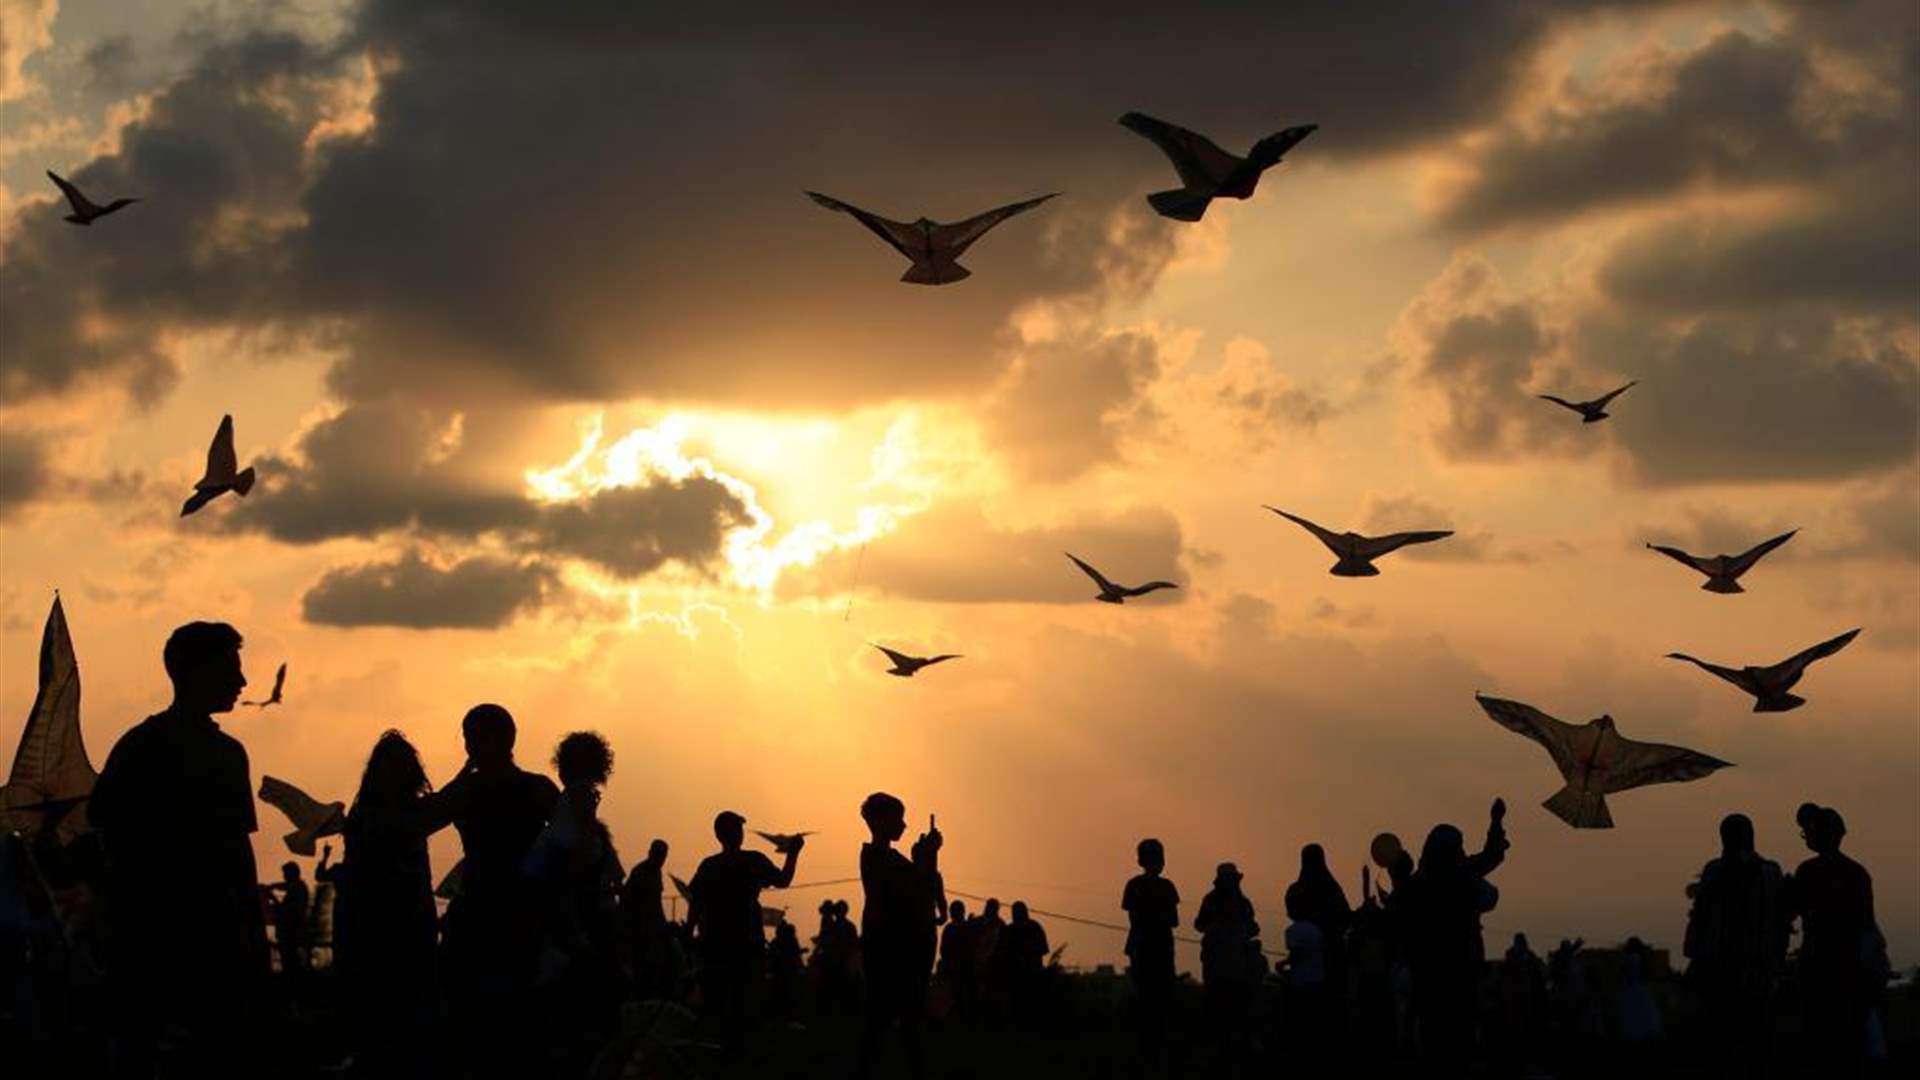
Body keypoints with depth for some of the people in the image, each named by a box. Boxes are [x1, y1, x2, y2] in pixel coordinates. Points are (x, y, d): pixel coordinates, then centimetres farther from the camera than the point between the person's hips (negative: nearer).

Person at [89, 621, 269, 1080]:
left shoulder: (229, 753, 14)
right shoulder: (142, 746, -3)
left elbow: (239, 847, 14)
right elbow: (103, 820, -8)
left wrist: (254, 932, 8)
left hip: (215, 938, 5)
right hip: (148, 938, -5)